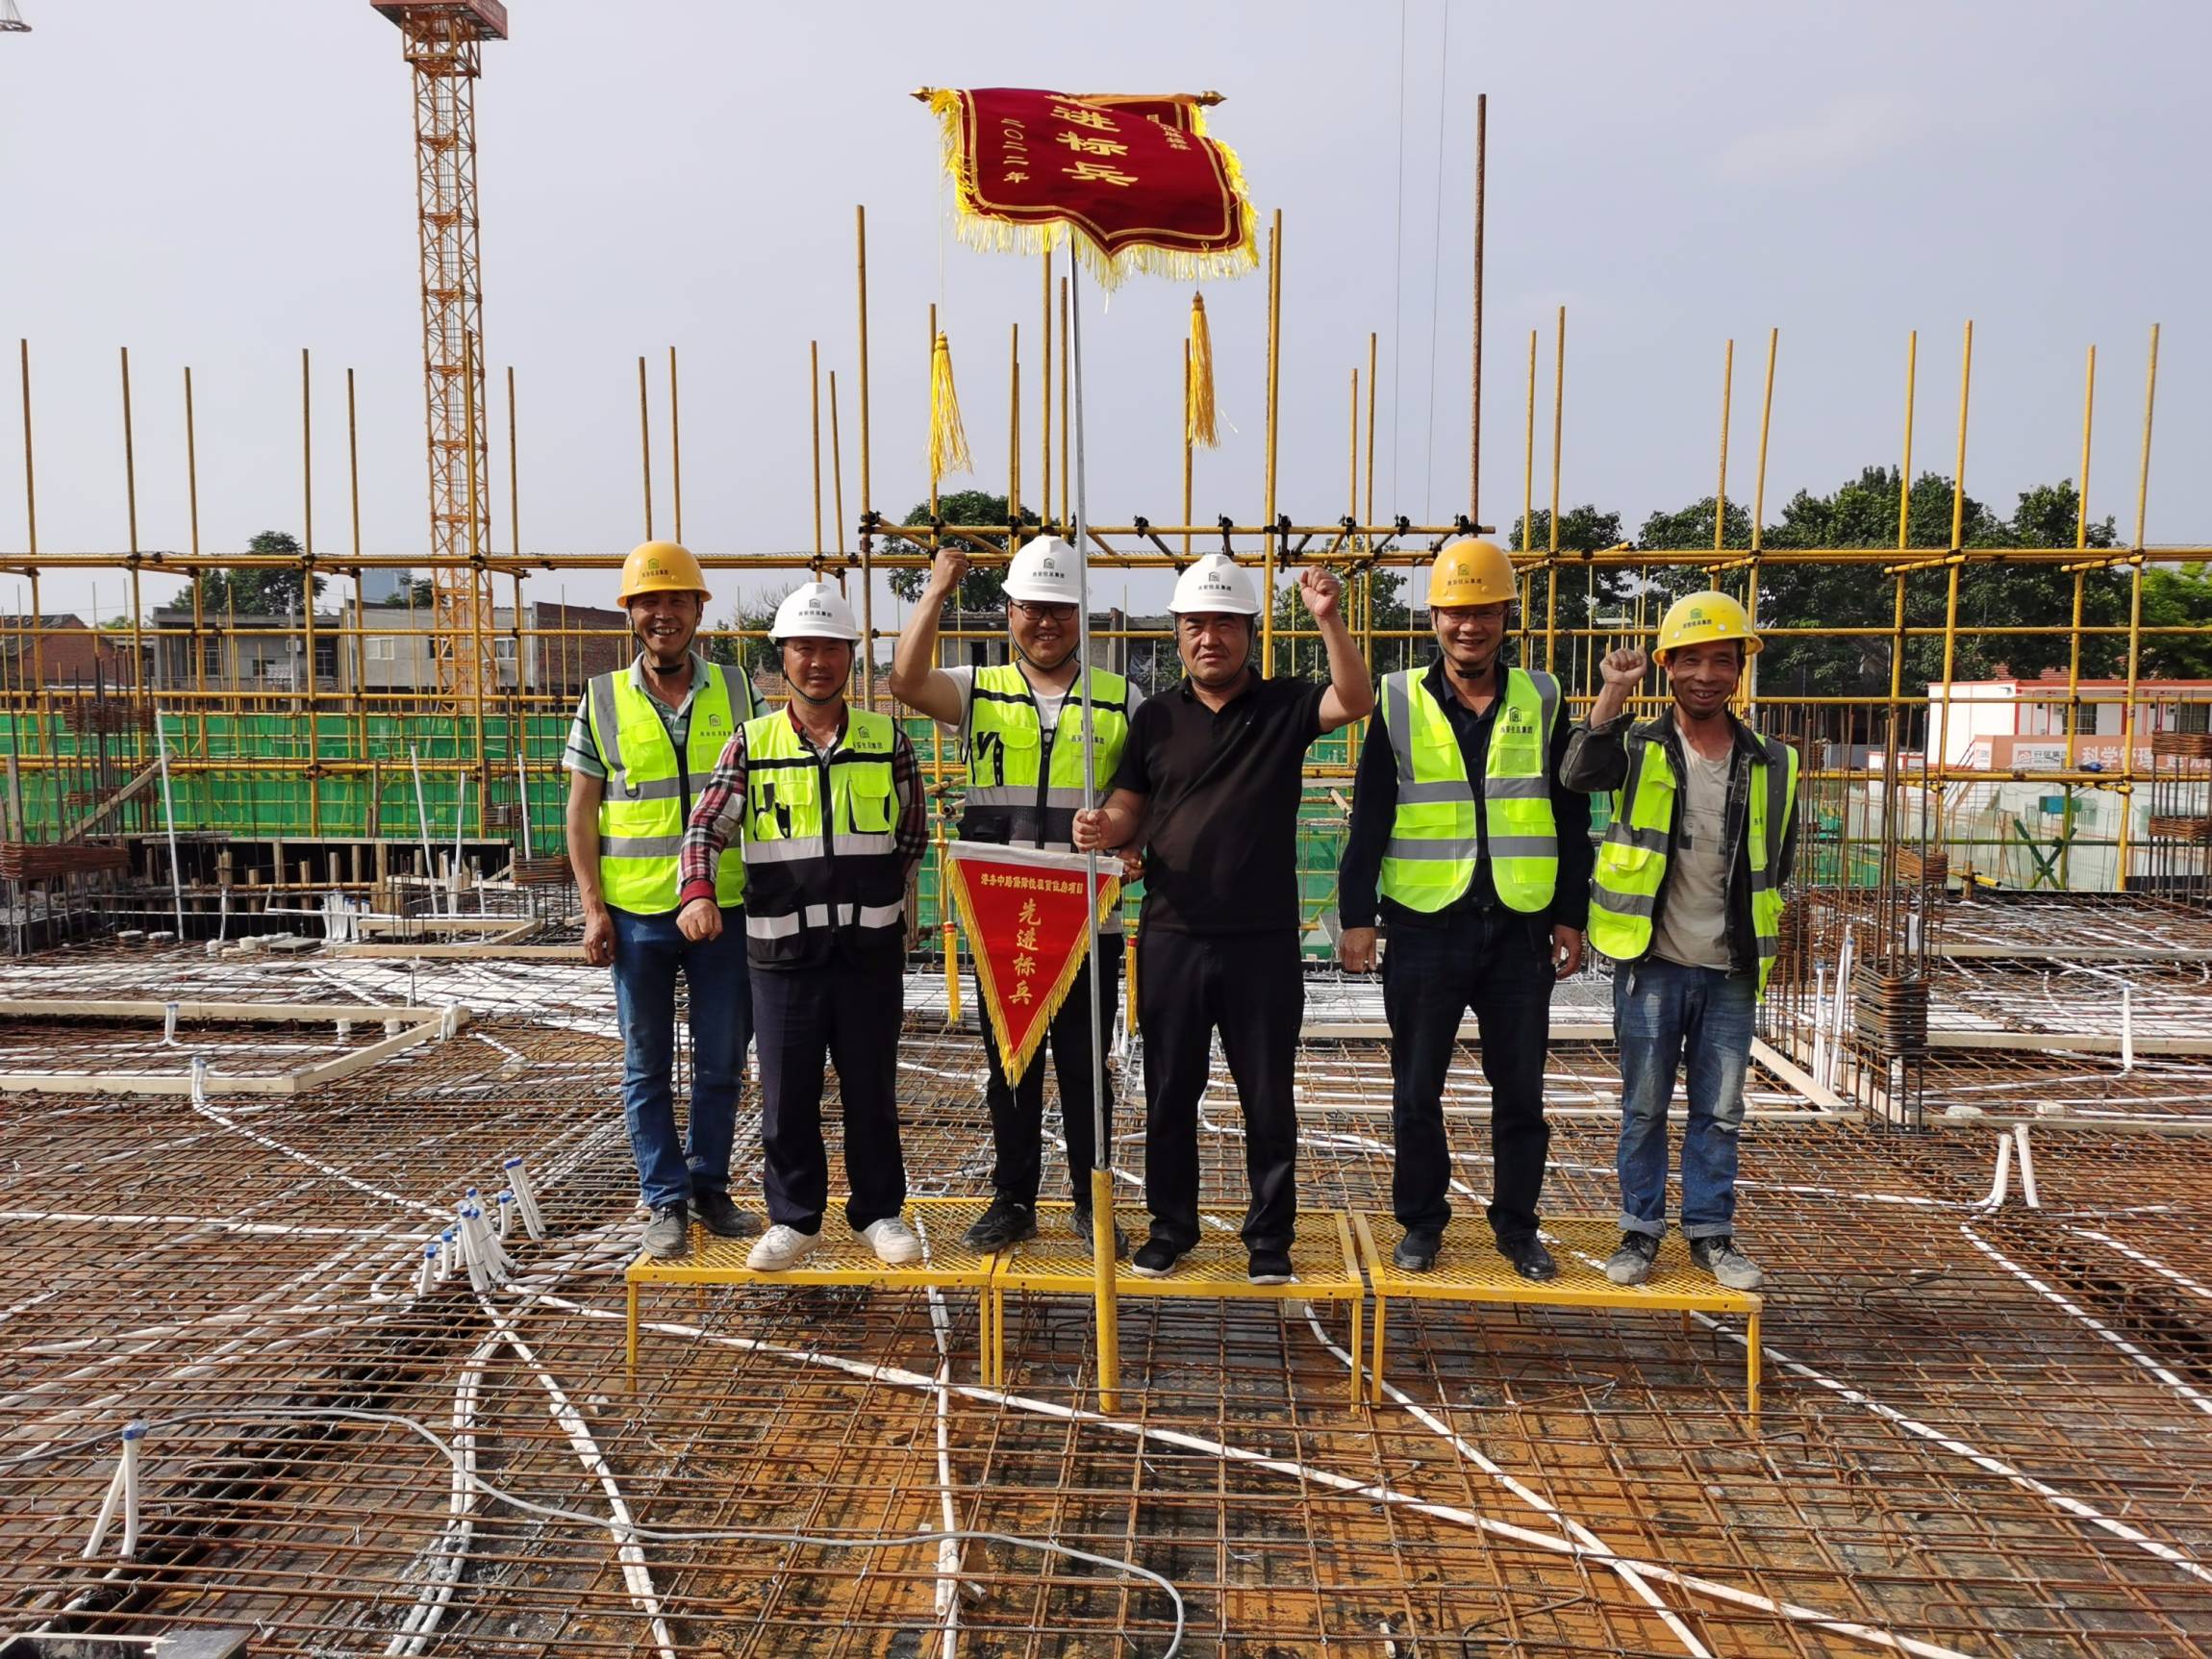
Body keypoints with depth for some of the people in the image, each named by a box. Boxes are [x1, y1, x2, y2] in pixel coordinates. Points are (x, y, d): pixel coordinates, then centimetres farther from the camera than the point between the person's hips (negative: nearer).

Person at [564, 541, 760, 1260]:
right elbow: (582, 811, 2)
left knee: (721, 1060, 10)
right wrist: (592, 908, -5)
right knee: (647, 1066, 8)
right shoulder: (604, 699, 2)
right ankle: (666, 1201, 20)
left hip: (726, 907, 1)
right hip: (636, 912, -1)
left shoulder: (737, 692, 4)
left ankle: (709, 1186, 27)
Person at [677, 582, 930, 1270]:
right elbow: (706, 827, -6)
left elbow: (913, 834, 15)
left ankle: (880, 1211, 26)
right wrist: (699, 893, -24)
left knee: (871, 1088, 10)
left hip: (871, 949, 0)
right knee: (786, 1093, 7)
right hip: (781, 950, 0)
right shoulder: (751, 743, 3)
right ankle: (794, 1218, 24)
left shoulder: (886, 738, 5)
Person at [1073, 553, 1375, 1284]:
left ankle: (1269, 1235, 23)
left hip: (1264, 941, -1)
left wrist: (1329, 620, -28)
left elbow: (1357, 701, -16)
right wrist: (1104, 828, -16)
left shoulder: (1284, 707, 1)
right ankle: (1171, 1225, 28)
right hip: (1172, 939, 2)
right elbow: (1131, 813, 7)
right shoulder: (1156, 717, 5)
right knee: (1169, 1093, 12)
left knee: (1267, 1097, 8)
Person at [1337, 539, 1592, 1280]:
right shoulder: (1399, 702, 1)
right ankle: (1421, 1223, 24)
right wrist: (1356, 916, -5)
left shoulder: (1541, 700, 5)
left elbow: (1570, 819, 7)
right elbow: (1368, 820, -1)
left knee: (1521, 1092, 10)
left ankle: (1518, 1225, 25)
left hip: (1519, 928, 1)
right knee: (1416, 1091, 9)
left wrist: (1571, 916, 5)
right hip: (1424, 928, -1)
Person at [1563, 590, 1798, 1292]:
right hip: (1652, 964, -2)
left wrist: (1761, 942, 12)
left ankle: (1711, 1232, 25)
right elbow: (1582, 772, -26)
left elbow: (1777, 863, 13)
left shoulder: (1770, 763, 3)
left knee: (1719, 1112, 11)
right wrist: (1614, 692, -37)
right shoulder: (1640, 748, -3)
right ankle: (1641, 1229, 20)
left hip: (1731, 970, 2)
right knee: (1644, 1108, 8)